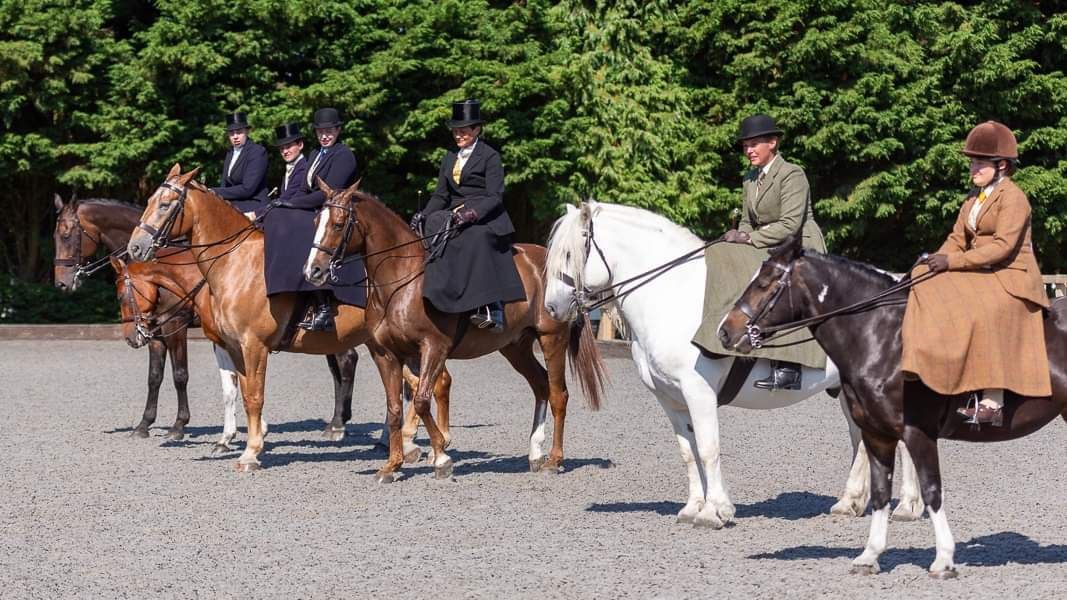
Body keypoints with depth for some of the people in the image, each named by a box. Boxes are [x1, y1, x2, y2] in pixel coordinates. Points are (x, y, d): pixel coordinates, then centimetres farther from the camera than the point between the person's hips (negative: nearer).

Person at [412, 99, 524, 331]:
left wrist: (472, 213, -24)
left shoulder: (490, 157, -2)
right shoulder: (449, 158, 19)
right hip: (454, 216, 7)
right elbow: (441, 195, 18)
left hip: (484, 217, -7)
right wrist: (424, 215, 0)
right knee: (431, 225, -22)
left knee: (476, 239, -37)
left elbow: (495, 197, -9)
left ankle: (491, 309, -42)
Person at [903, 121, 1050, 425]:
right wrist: (937, 259, -5)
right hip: (979, 275, 9)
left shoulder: (1013, 197, -11)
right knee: (928, 286, -9)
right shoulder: (975, 196, 16)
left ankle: (992, 402, -35)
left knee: (984, 314, -34)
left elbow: (1002, 246, -21)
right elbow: (957, 239, 16)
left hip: (1011, 278, -9)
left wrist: (953, 262, -23)